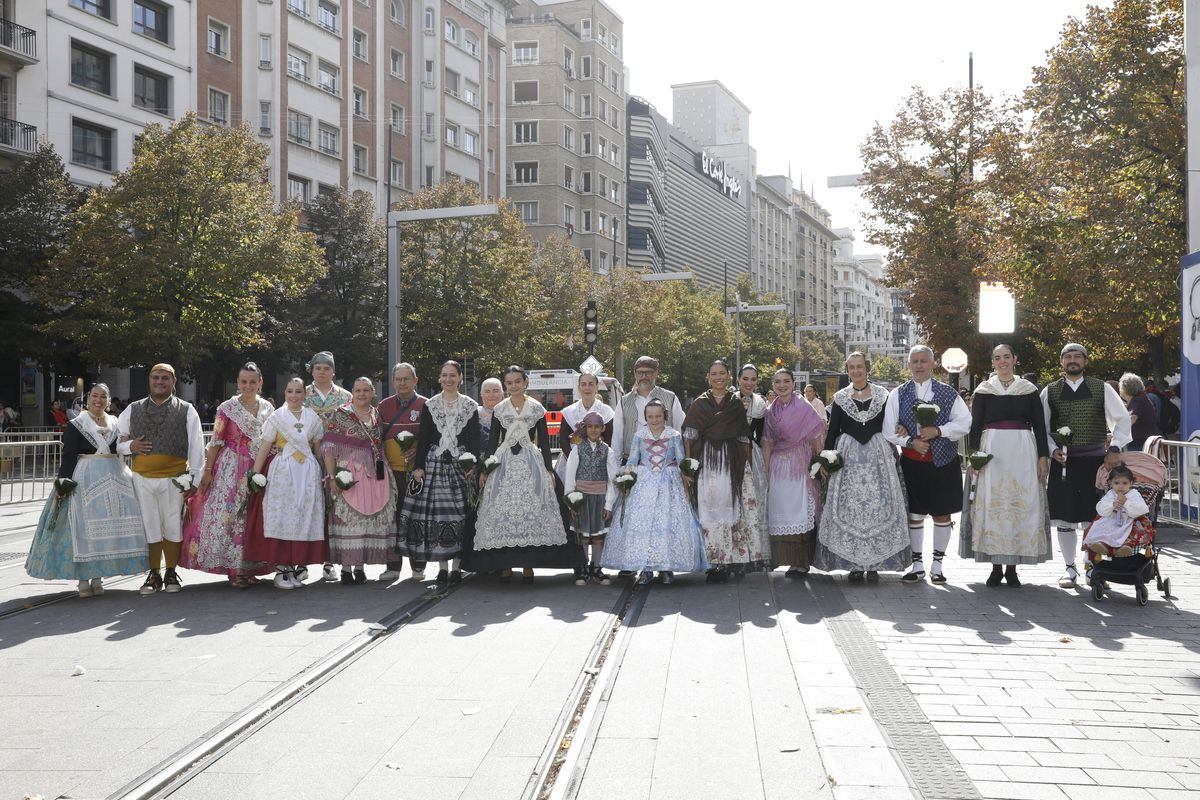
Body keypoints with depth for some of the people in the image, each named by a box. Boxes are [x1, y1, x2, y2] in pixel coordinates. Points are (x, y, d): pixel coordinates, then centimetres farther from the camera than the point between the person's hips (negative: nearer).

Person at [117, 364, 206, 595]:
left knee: (173, 526, 5)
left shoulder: (186, 411, 4)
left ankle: (171, 574, 18)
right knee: (149, 527, 5)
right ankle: (153, 575, 17)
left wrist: (194, 479, -4)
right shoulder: (133, 410, 11)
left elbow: (196, 446, 1)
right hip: (142, 478, 2)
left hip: (174, 479, -2)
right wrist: (129, 446, -6)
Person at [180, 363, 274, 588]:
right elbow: (215, 442, -2)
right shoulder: (227, 408, -2)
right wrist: (207, 470, -6)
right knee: (229, 514, -8)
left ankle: (249, 567, 13)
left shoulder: (268, 409, 9)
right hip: (231, 470, -3)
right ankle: (233, 569, -3)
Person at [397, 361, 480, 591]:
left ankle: (456, 567, 5)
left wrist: (472, 466, -6)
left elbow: (474, 439, 4)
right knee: (436, 514, -6)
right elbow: (423, 438, 6)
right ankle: (442, 569, 0)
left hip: (461, 464, 0)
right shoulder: (429, 405, 9)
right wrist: (418, 466, -2)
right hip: (435, 464, 1)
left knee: (459, 515, -3)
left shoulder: (470, 406, 7)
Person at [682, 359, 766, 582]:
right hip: (706, 461, -1)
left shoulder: (737, 405, 10)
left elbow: (744, 438, 10)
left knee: (730, 506, -3)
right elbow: (689, 436, 3)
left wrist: (746, 464, 4)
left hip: (732, 462, 1)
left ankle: (727, 561, 2)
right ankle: (712, 563, -1)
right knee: (708, 507, -5)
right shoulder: (699, 404, 7)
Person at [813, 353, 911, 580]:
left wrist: (893, 457, 2)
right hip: (848, 456, 1)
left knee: (878, 506, -3)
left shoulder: (882, 395, 6)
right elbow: (832, 432, 7)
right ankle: (854, 563, 5)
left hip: (878, 455, 0)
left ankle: (874, 563, 3)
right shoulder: (840, 398, 7)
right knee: (849, 507, -2)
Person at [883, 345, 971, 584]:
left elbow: (964, 422, -4)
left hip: (943, 461, 0)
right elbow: (889, 430, 0)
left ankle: (937, 565, 17)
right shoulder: (898, 394, 3)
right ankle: (917, 565, 17)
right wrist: (910, 442, -14)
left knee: (942, 513, 5)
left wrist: (938, 431, -16)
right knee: (914, 514, 6)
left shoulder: (948, 393, 2)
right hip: (912, 463, 0)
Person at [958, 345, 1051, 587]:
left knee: (1021, 505, -2)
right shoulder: (983, 390, 7)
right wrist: (973, 455, -6)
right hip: (991, 450, 0)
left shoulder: (1029, 389, 9)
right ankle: (996, 567, 6)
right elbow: (975, 424, 4)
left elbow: (1039, 424, 7)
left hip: (1023, 451, 1)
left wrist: (1043, 456, -1)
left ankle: (1012, 567, 6)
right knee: (991, 504, -3)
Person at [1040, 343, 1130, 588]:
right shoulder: (1050, 392, 5)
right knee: (1064, 517, 3)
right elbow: (1042, 428, 9)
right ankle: (1070, 568, 16)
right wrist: (1052, 449, -6)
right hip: (1063, 461, 1)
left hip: (1095, 460, -1)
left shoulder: (1102, 389, 3)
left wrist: (1115, 449, -6)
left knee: (1094, 517, 1)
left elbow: (1122, 418, 3)